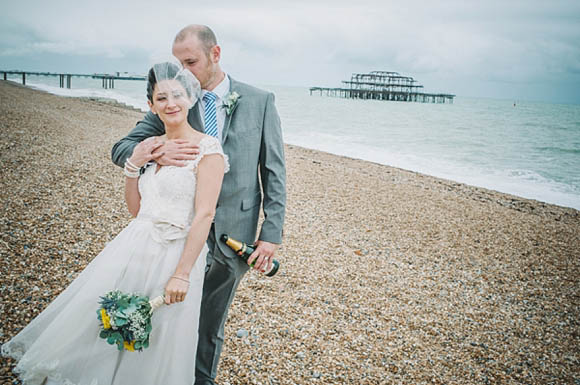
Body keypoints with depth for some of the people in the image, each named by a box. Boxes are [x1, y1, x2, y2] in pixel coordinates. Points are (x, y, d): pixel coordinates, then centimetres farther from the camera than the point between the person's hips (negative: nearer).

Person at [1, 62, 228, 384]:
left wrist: (181, 275, -21)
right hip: (134, 249, 7)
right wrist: (133, 165, -2)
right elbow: (136, 208, 13)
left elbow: (205, 215, -17)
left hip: (174, 256, -6)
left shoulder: (207, 149, -11)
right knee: (92, 317, 11)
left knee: (157, 347, 5)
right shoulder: (152, 148, 10)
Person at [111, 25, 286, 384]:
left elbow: (274, 172, -1)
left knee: (212, 320, 14)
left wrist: (272, 232, -5)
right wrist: (156, 152, -23)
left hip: (234, 231, 0)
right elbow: (121, 149, 0)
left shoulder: (260, 101, -2)